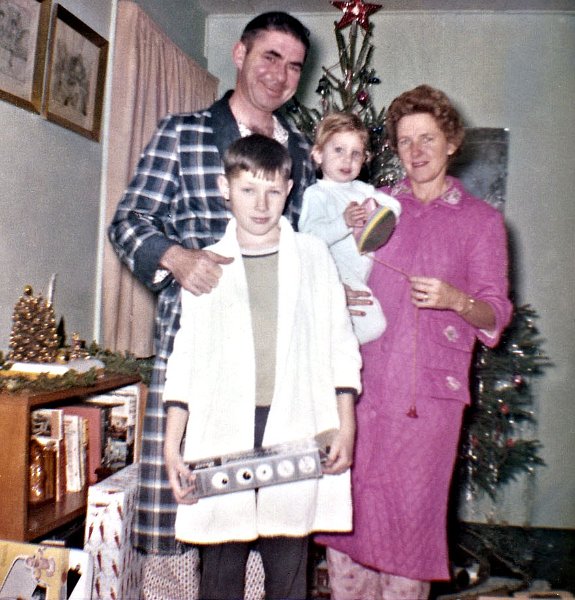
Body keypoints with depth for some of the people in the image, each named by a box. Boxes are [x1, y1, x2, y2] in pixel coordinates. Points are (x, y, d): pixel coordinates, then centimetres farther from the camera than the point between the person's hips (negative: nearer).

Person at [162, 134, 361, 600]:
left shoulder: (314, 255, 8)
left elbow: (340, 345, 8)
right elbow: (186, 356, 8)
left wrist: (346, 427, 1)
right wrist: (172, 443, 3)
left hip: (295, 432, 0)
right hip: (221, 433, 1)